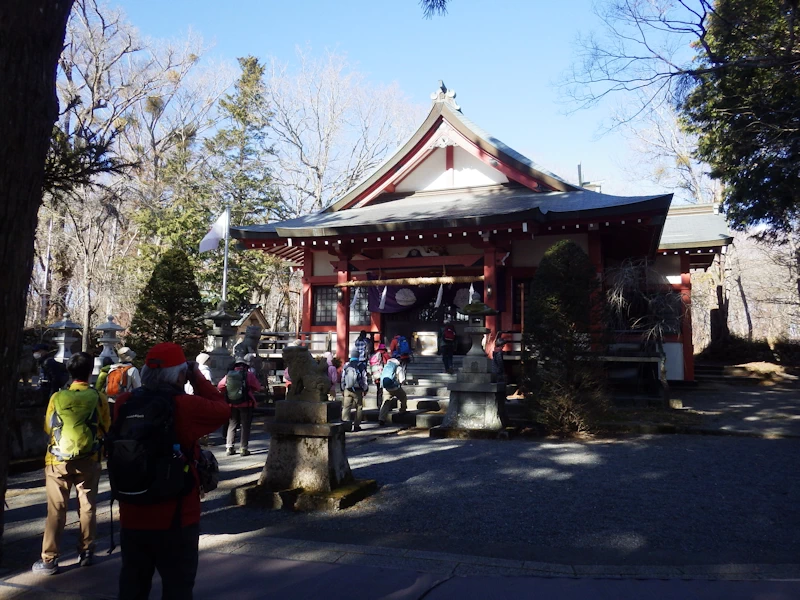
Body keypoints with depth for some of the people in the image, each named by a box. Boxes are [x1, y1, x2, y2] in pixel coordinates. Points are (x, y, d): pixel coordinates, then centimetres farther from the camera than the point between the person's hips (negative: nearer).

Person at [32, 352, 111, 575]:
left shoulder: (57, 397, -6)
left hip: (59, 460, 0)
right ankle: (86, 552, 20)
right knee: (87, 507, 12)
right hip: (88, 460, 0)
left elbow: (48, 428, 7)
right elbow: (106, 429, 2)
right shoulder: (99, 398, -8)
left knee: (56, 511, 6)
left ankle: (49, 560, 8)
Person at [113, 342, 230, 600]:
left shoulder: (124, 404, -6)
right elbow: (223, 409, -4)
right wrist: (199, 380, 4)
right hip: (175, 518, -5)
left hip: (133, 516, 5)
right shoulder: (186, 406, -20)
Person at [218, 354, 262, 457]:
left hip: (232, 404, 4)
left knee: (232, 425, 14)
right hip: (246, 404, -4)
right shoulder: (248, 374, -8)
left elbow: (220, 386, 5)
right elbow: (258, 387, -4)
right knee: (245, 426, 4)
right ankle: (244, 449, 3)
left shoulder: (229, 374, 3)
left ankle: (229, 448, 11)